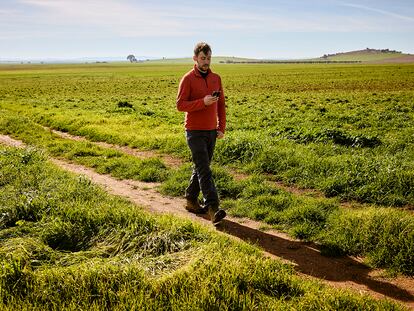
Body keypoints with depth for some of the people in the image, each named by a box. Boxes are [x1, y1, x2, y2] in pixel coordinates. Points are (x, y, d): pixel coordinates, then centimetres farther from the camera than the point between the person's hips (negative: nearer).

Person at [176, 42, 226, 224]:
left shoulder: (216, 78, 9)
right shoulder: (188, 79, -8)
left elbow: (221, 104, 12)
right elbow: (180, 105, -12)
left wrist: (221, 128, 4)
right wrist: (202, 102, -24)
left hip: (211, 132, 6)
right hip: (195, 132, -6)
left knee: (200, 168, 14)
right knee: (205, 171, -11)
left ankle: (191, 200, 28)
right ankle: (213, 208, -13)